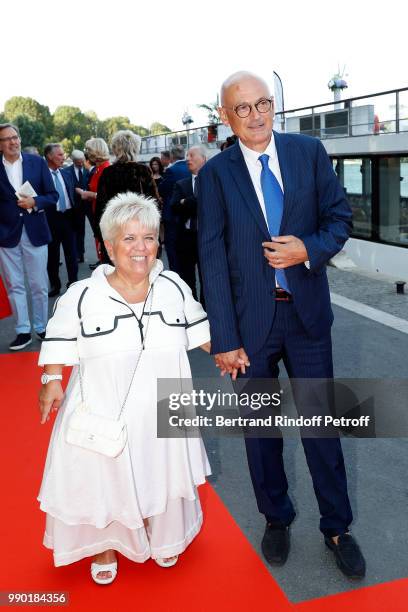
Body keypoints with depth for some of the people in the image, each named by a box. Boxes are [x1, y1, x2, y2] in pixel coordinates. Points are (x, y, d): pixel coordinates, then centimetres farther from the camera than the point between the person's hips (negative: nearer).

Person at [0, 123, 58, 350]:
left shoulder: (37, 162, 1)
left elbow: (53, 195, 3)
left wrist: (35, 202, -15)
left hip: (35, 233, 0)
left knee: (39, 285, 9)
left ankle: (42, 327, 23)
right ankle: (23, 331, 15)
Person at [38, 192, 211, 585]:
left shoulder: (174, 287, -2)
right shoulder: (82, 296, -12)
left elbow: (199, 329, 9)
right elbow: (59, 344, -4)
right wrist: (51, 381, -16)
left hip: (160, 412, 3)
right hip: (103, 416, -2)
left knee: (162, 476, 18)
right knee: (105, 480, 12)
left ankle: (163, 539, 48)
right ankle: (105, 545, 42)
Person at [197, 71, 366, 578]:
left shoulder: (309, 151, 0)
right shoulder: (216, 173, -5)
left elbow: (340, 216, 5)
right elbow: (212, 259, -8)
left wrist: (310, 248, -18)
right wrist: (224, 339, -12)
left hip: (307, 312, 1)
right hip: (250, 319, 0)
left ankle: (336, 527, 30)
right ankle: (276, 518, 37)